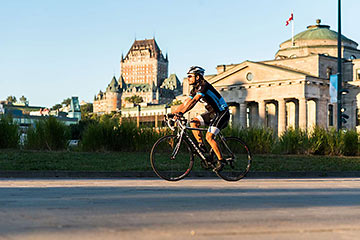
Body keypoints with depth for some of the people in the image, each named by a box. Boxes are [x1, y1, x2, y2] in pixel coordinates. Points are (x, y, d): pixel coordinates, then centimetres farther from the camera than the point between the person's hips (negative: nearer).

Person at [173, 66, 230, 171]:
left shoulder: (204, 85, -22)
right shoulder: (195, 89, 6)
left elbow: (194, 101, -33)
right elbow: (185, 104, 6)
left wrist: (181, 113, -41)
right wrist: (172, 113, -3)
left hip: (222, 113, -9)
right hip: (212, 113, 9)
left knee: (209, 137, -19)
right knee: (193, 122, -7)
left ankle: (221, 160, -8)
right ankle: (201, 145, 0)